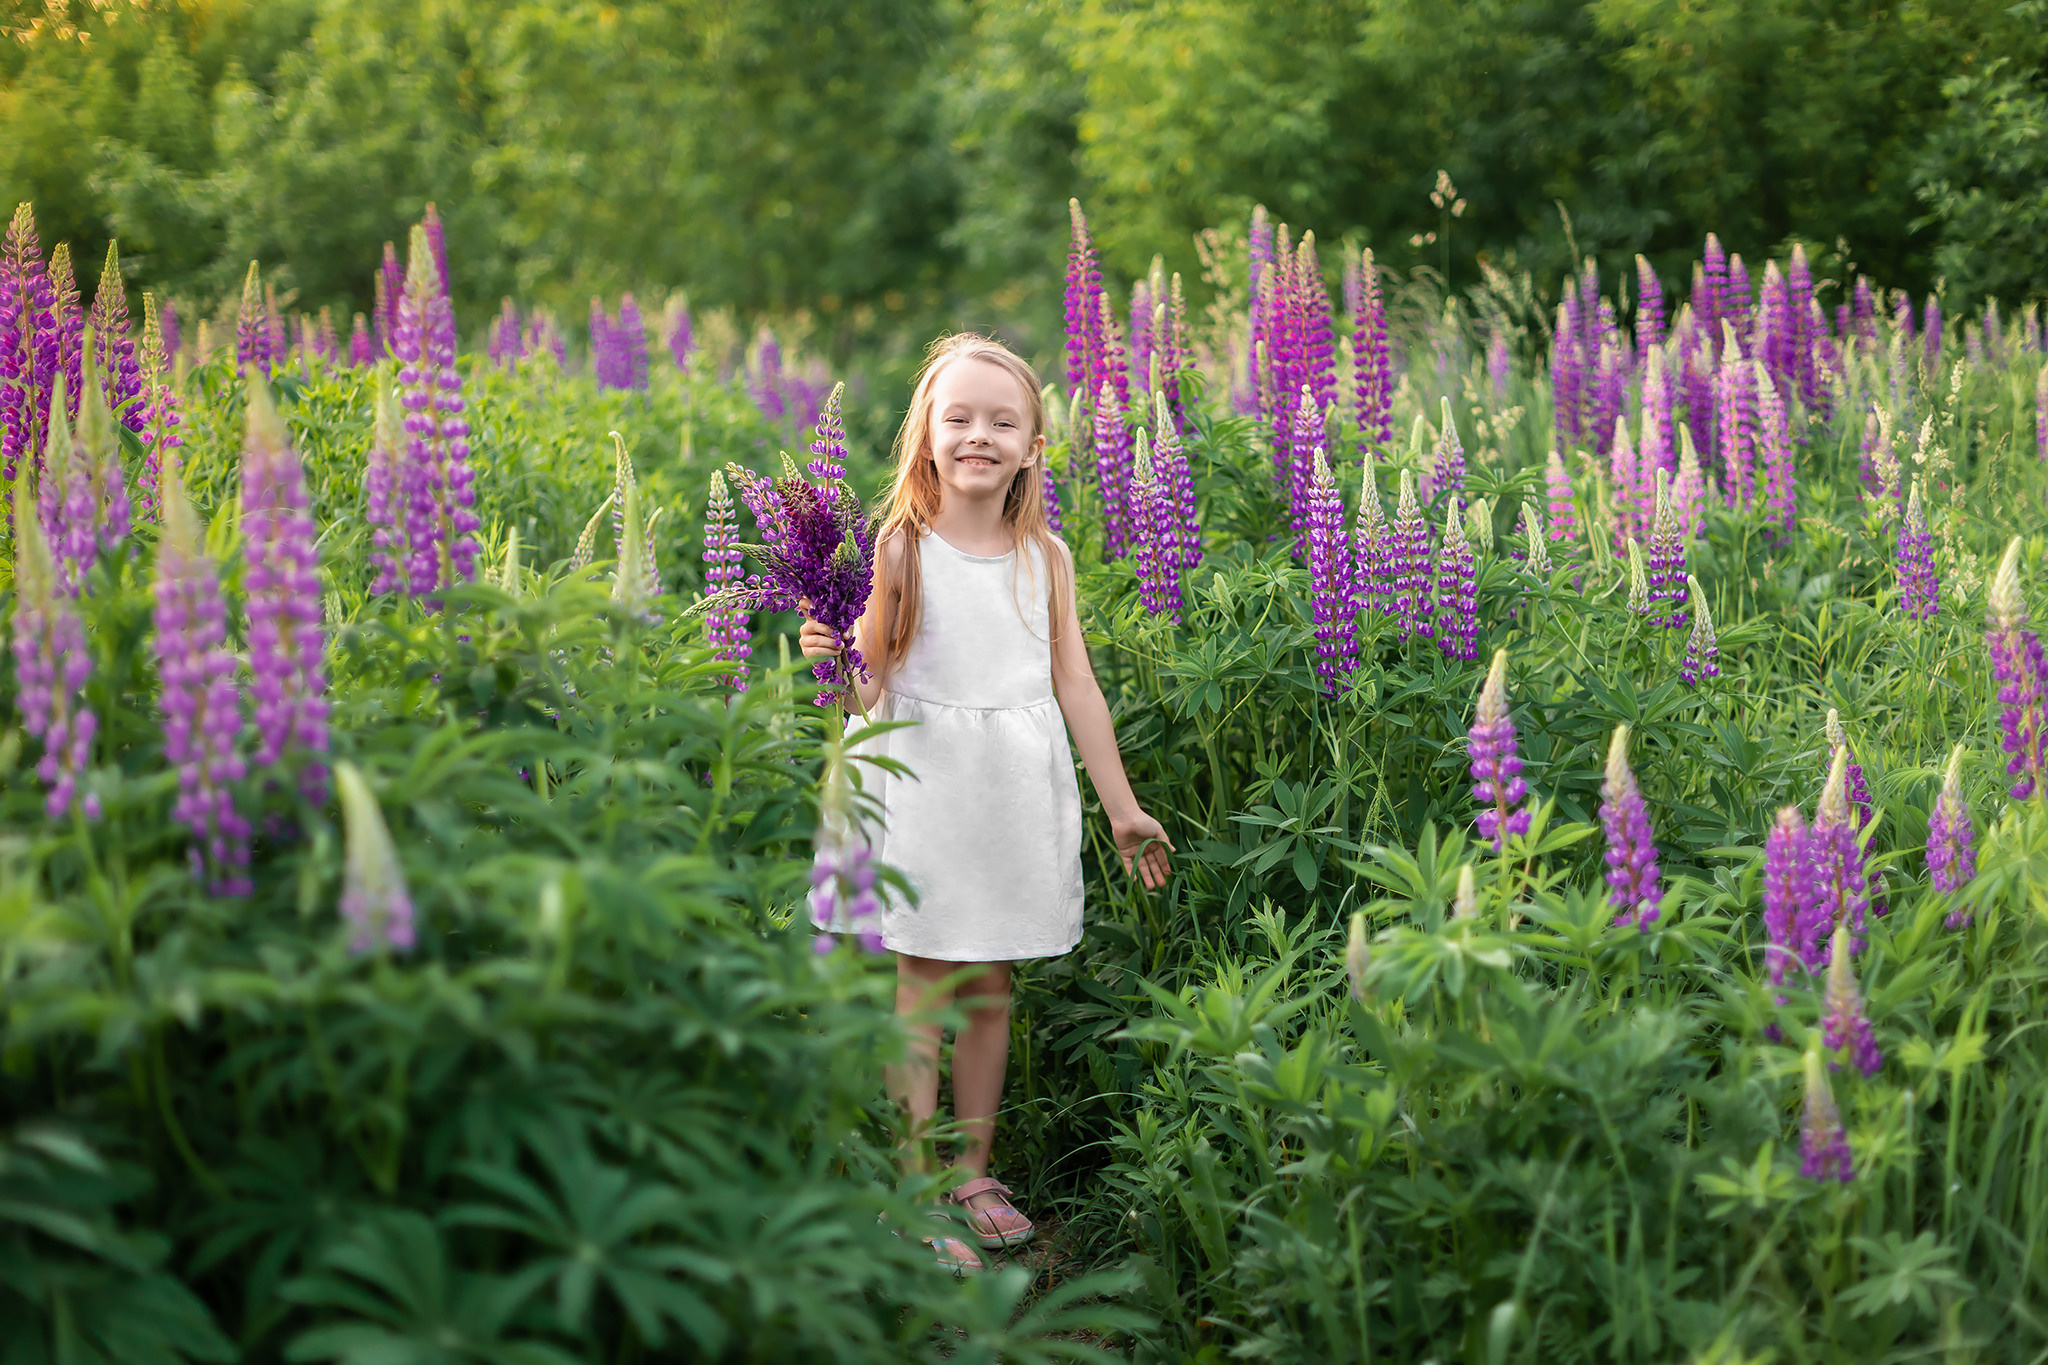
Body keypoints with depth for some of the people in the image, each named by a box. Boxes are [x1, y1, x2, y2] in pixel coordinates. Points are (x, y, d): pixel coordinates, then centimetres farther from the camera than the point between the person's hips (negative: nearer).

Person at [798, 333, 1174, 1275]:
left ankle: (973, 1170, 23)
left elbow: (1074, 681, 9)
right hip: (927, 782, -3)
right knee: (923, 987, -1)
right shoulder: (902, 547, -5)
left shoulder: (1046, 556, 5)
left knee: (991, 987, 9)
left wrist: (1122, 807, 9)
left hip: (1023, 788, 3)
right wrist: (833, 655, -23)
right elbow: (875, 678, 0)